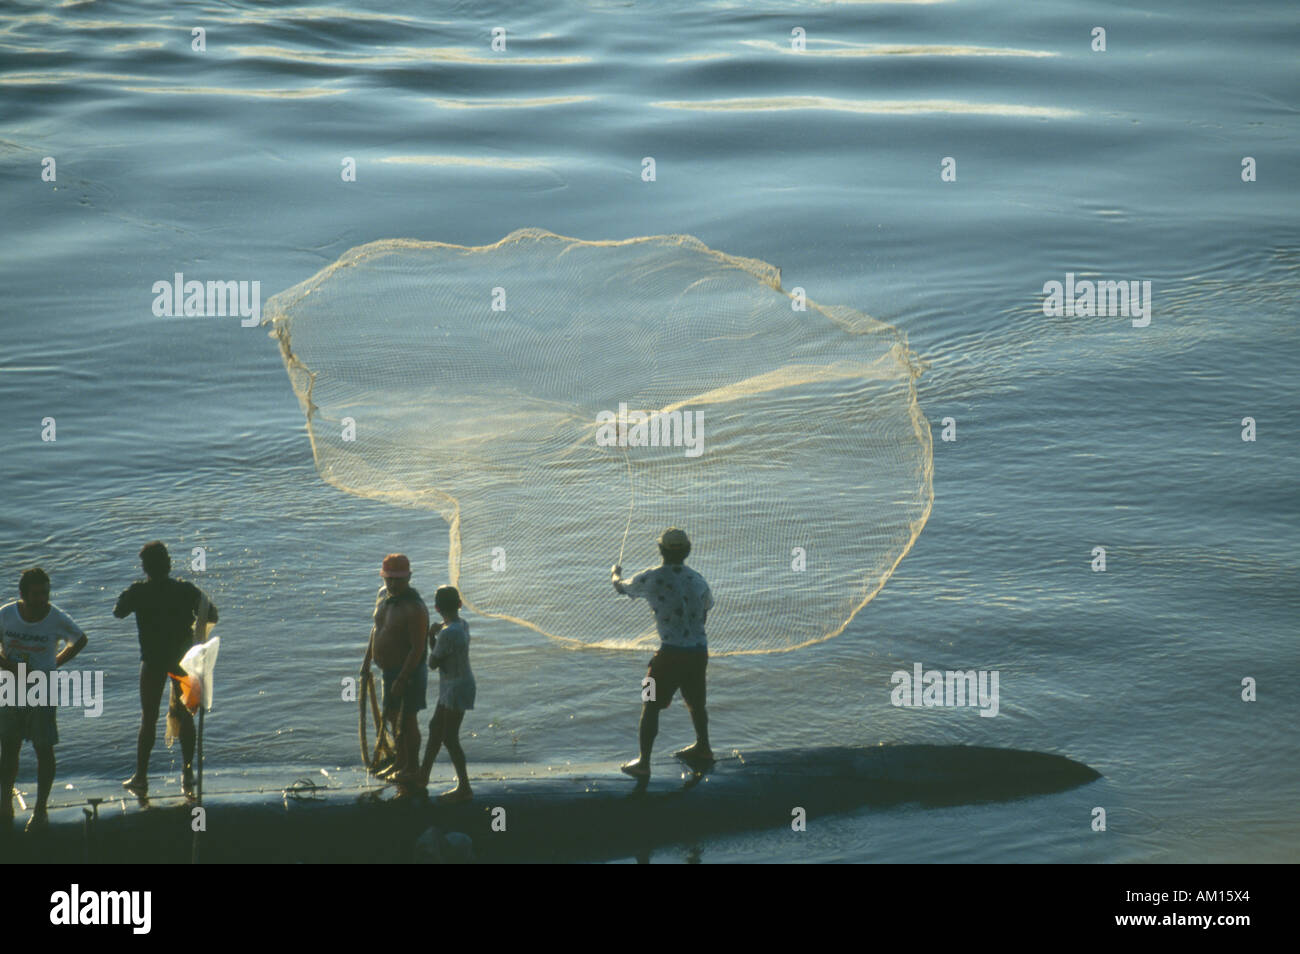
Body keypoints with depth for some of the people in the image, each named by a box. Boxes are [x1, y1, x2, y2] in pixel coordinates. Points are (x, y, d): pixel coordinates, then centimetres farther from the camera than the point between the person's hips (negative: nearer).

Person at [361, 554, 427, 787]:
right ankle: (400, 762, 36)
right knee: (393, 717, 20)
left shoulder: (414, 609, -24)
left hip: (408, 671, -9)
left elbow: (417, 649, -25)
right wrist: (367, 660, 20)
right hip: (389, 670, 9)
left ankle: (413, 769, 15)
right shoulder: (384, 595, 3)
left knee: (407, 720, 2)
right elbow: (376, 628, 18)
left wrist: (401, 680, -25)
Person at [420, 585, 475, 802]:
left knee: (449, 738, 0)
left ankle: (464, 788, 8)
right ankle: (423, 777, 32)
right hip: (453, 687, 10)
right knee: (435, 727, 20)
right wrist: (436, 634, -1)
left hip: (457, 690, -10)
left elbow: (433, 663, -14)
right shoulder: (463, 625, 3)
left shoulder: (448, 633, -25)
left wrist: (432, 636, -3)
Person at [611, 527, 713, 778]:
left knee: (650, 705, 3)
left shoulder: (651, 578, -7)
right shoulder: (697, 579, 5)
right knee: (695, 701, 25)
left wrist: (616, 574, 36)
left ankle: (643, 763, 1)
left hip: (672, 653, -5)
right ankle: (703, 749, 43)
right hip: (699, 651, 5)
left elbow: (622, 587, 13)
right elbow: (708, 605, 23)